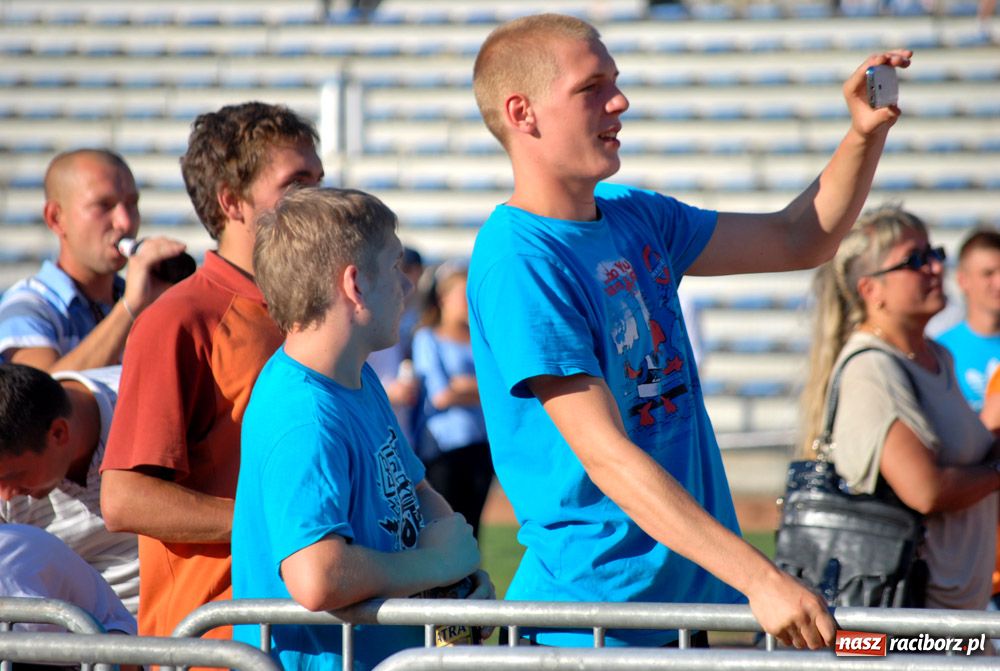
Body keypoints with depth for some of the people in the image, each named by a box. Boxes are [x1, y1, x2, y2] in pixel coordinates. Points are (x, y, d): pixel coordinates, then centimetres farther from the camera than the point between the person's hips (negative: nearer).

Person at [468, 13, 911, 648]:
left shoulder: (634, 217, 8)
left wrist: (867, 133, -1)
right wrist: (760, 579, -30)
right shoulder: (517, 262, -18)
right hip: (596, 609, -8)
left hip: (699, 593, 8)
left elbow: (799, 239, 18)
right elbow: (606, 454, -25)